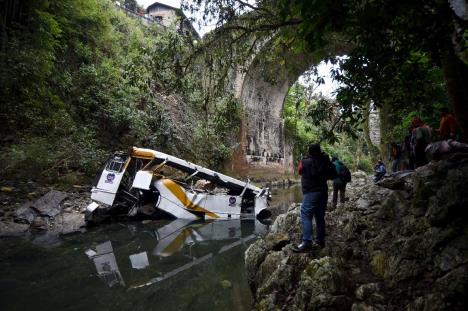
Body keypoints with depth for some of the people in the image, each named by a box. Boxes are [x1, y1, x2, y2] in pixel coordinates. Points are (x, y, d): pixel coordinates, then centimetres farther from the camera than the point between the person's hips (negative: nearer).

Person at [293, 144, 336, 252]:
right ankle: (320, 240, 21)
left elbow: (300, 171, 12)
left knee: (306, 216, -9)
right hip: (323, 192, 6)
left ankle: (307, 242, -18)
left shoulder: (305, 162, -7)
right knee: (320, 216, 14)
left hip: (311, 193, -6)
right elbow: (333, 175, 11)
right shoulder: (325, 162, 4)